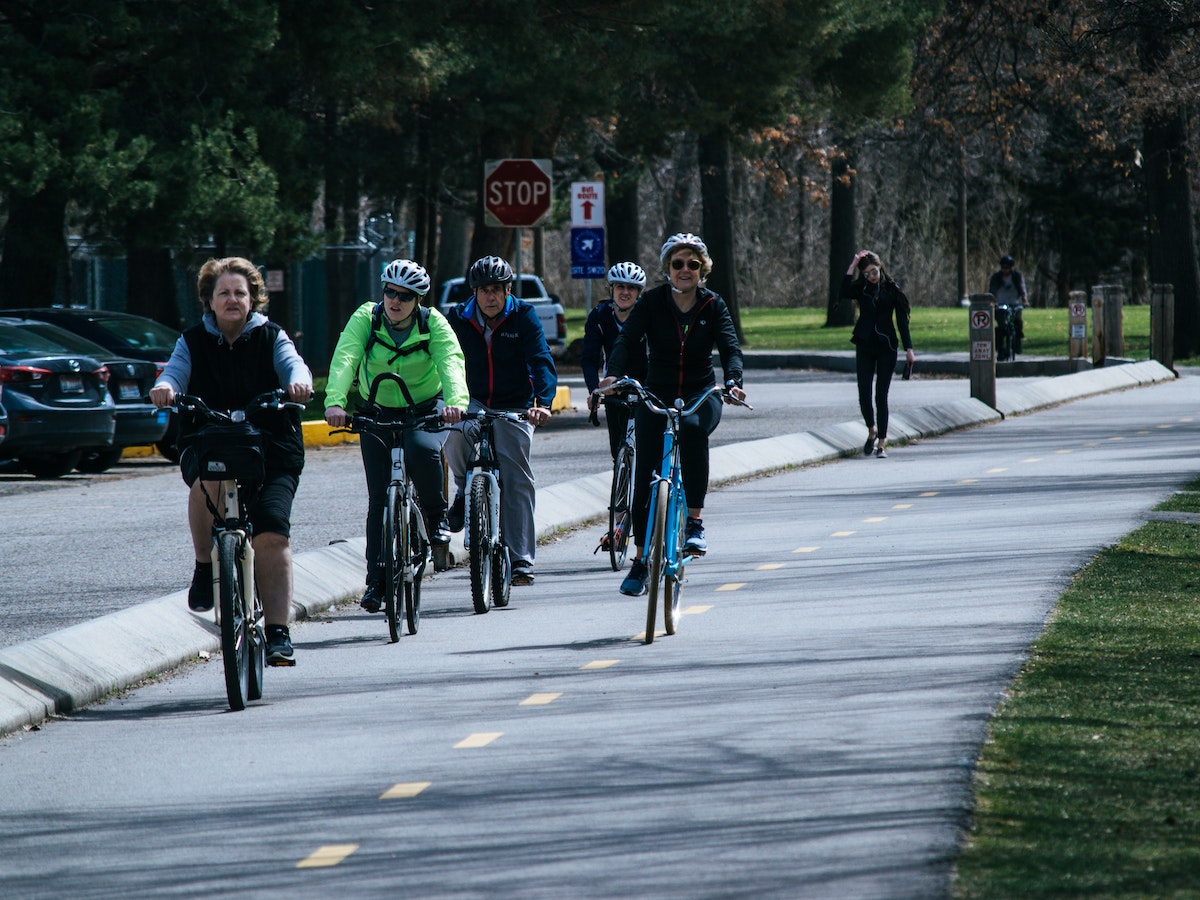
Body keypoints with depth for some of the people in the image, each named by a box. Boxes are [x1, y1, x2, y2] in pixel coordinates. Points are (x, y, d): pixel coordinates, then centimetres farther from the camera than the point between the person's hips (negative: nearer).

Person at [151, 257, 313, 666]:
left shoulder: (271, 337, 8)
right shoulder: (193, 342, 9)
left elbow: (292, 363, -11)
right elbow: (175, 372, -8)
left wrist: (298, 381, -36)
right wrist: (165, 387, -33)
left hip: (271, 449, 0)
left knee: (272, 531, -17)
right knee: (208, 480, -36)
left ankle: (278, 631, -13)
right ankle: (205, 566, -13)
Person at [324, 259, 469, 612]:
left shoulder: (433, 323, -15)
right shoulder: (366, 318, -15)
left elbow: (451, 361, -31)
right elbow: (344, 359, -30)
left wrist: (456, 401, -52)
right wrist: (335, 402, -48)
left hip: (427, 409, -1)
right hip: (378, 412, 1)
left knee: (422, 450, -34)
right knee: (379, 498, -6)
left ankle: (436, 519, -9)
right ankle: (376, 580, 1)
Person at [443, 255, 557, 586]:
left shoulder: (523, 317, -9)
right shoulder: (458, 319, -4)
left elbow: (542, 362, -17)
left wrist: (543, 403, -34)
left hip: (514, 409, -1)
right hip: (473, 402, 1)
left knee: (517, 480, -8)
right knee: (453, 430, -33)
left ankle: (521, 559, -2)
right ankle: (465, 491, -5)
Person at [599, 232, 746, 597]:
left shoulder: (713, 306, -1)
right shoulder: (651, 302, -3)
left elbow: (730, 348, -13)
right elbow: (627, 340, -15)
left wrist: (733, 382, -34)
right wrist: (613, 375, -36)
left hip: (700, 395, -1)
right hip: (657, 395, 1)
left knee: (692, 428, -36)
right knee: (645, 475, -8)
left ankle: (695, 522, -27)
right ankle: (641, 560, 6)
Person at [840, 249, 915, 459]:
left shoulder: (892, 290, 0)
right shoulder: (861, 289, 4)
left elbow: (902, 320, 1)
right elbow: (844, 292, -18)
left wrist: (908, 349, -3)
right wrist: (853, 265, -17)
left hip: (887, 347, -2)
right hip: (865, 347, 2)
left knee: (881, 396, -3)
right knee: (864, 394, -4)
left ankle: (882, 442, 3)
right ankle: (872, 432, 21)